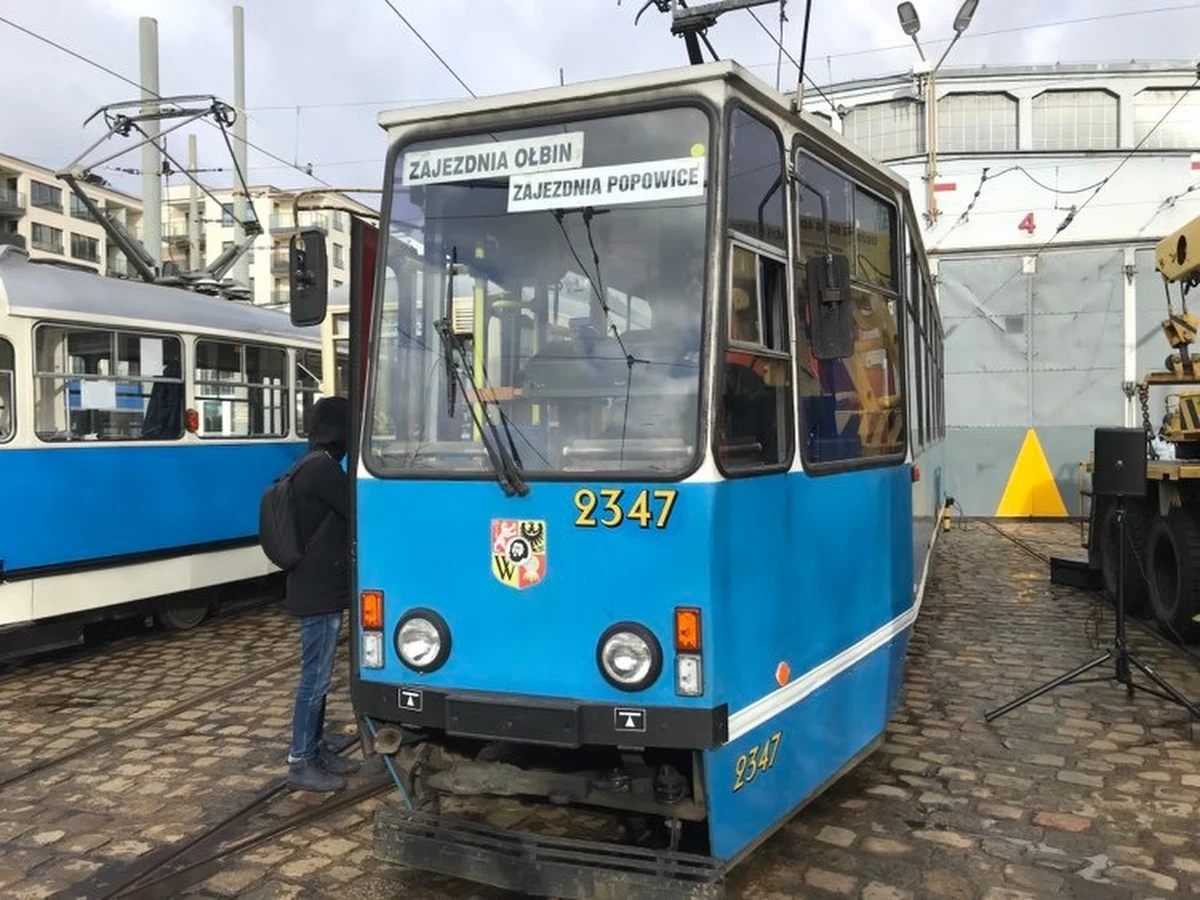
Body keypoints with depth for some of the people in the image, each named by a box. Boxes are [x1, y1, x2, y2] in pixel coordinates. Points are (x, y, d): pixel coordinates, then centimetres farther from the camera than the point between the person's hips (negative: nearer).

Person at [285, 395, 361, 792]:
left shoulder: (315, 467, 15)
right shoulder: (323, 469, -18)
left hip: (318, 588, 11)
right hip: (319, 592, -11)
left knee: (319, 675, 16)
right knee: (315, 677, -4)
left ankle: (317, 749, 26)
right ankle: (300, 763, 4)